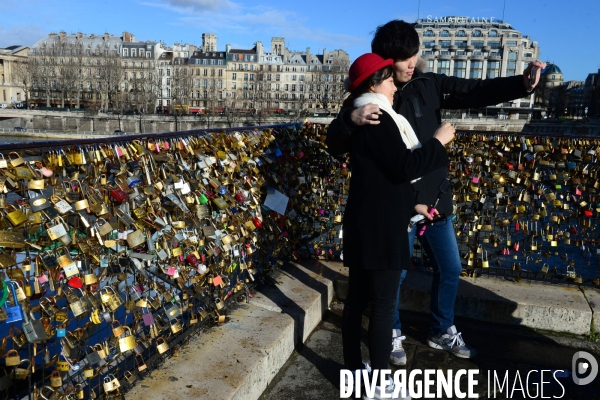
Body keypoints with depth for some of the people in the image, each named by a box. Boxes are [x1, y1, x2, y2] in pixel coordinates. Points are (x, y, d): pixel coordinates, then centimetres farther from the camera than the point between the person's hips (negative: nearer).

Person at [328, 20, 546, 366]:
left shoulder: (429, 84, 1)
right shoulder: (368, 98, -11)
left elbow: (478, 92, -1)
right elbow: (336, 145, -16)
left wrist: (522, 84, -18)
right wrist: (351, 119, -37)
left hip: (434, 198, 5)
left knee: (450, 268, 18)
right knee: (394, 274, 10)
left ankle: (442, 331, 41)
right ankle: (393, 334, 36)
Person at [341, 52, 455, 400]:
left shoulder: (365, 117, 17)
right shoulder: (376, 118, -15)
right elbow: (403, 167, -21)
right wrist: (438, 142, -10)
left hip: (365, 223, 10)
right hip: (379, 227, -10)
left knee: (358, 299, 16)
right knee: (383, 304, 0)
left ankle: (354, 368, 29)